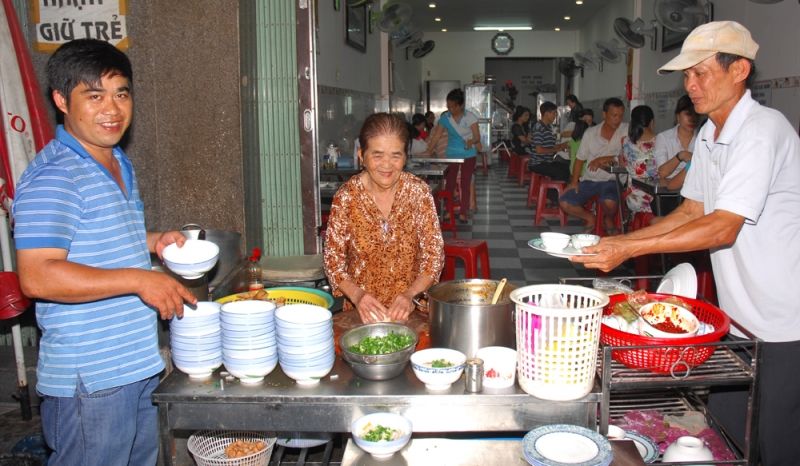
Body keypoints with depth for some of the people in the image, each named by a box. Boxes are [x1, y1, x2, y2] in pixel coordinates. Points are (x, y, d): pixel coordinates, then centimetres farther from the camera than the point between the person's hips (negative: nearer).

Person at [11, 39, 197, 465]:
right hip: (89, 378, -9)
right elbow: (37, 277, -26)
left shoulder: (118, 165, 11)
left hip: (138, 364, 9)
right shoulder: (53, 178, -19)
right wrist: (138, 279, -27)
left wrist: (152, 241, 6)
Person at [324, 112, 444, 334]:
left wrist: (410, 294, -16)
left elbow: (434, 255, -1)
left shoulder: (418, 191, -3)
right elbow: (333, 260, -1)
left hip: (412, 311, 0)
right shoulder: (346, 197, -5)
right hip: (360, 314, 0)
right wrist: (357, 295, -18)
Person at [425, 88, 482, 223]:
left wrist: (472, 141, -37)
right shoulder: (445, 118, -5)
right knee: (449, 183, 4)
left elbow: (477, 137, -14)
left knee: (465, 184, 2)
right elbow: (436, 136, -3)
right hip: (452, 154, 2)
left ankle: (463, 213, 9)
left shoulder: (470, 117, -12)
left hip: (468, 155, -2)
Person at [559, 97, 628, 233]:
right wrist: (574, 182, 2)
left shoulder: (626, 130, -4)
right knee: (565, 202, -14)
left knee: (609, 202, -35)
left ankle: (609, 219, 5)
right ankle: (589, 217, 16)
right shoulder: (590, 133, 4)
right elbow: (580, 159, 9)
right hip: (588, 180, 3)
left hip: (611, 180, -3)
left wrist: (603, 159, -18)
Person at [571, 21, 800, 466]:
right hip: (740, 310, 8)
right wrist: (619, 242, 1)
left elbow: (722, 228, -27)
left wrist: (630, 249, -28)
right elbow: (692, 211, 11)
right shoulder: (709, 135, 7)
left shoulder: (763, 130, -22)